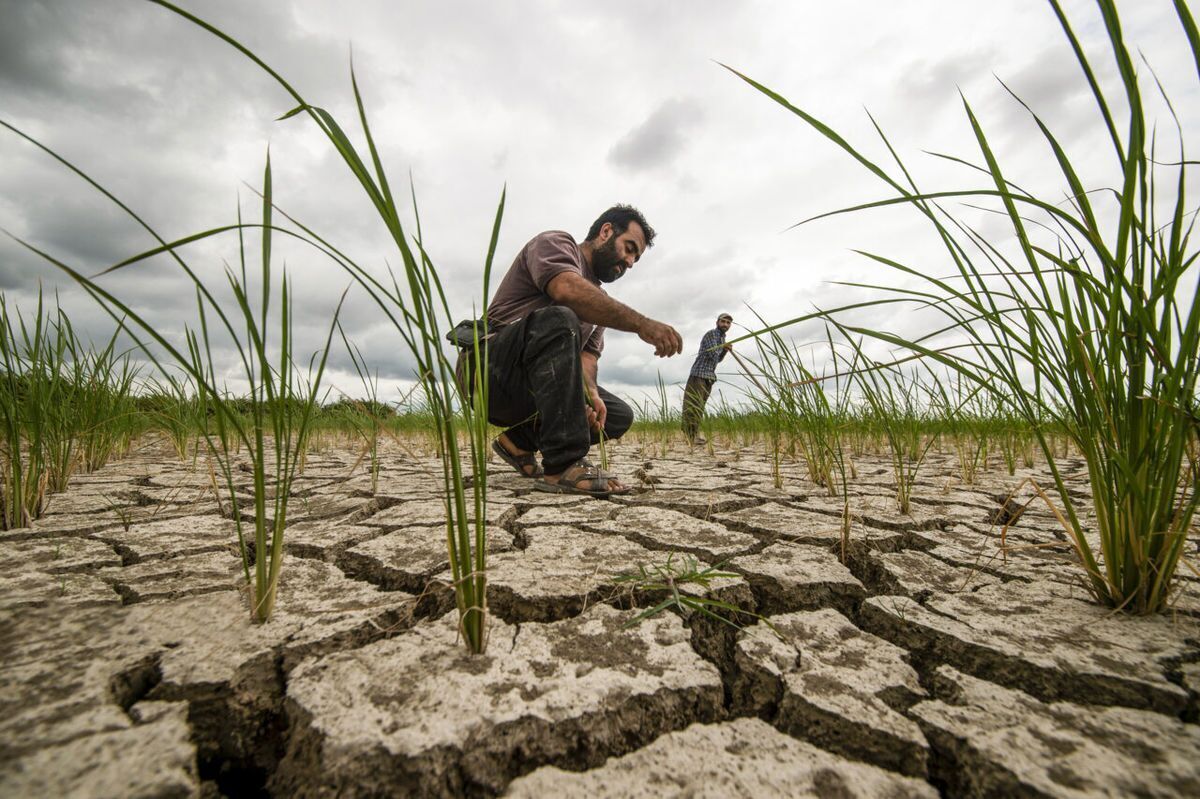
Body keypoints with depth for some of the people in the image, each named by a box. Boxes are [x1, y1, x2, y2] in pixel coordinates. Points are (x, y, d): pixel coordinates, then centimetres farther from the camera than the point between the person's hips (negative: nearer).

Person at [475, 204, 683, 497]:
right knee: (558, 320, -34)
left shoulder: (600, 300, 19)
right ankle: (563, 467, -37)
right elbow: (568, 290, -27)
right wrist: (641, 324, -34)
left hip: (529, 392, 8)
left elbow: (588, 355, 4)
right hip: (488, 369, -8)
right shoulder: (554, 243, -3)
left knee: (620, 415, -2)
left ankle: (520, 440, 6)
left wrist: (591, 394, -17)